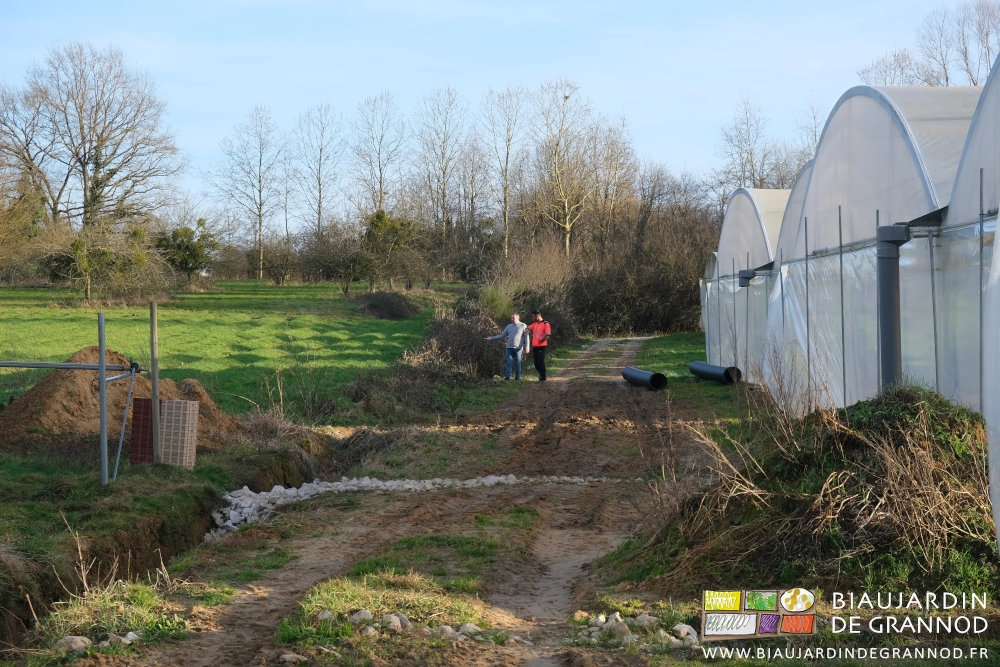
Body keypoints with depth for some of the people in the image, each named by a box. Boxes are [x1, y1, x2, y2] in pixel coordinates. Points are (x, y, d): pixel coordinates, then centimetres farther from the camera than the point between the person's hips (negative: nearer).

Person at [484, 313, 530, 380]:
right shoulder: (509, 326, 12)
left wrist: (527, 348, -8)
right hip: (509, 348, 3)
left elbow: (526, 337, -2)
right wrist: (491, 338, 8)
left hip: (518, 348, -3)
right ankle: (507, 377, -2)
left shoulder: (523, 326, 0)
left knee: (517, 364, 4)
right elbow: (502, 335, 14)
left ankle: (517, 377, 11)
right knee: (509, 363, -1)